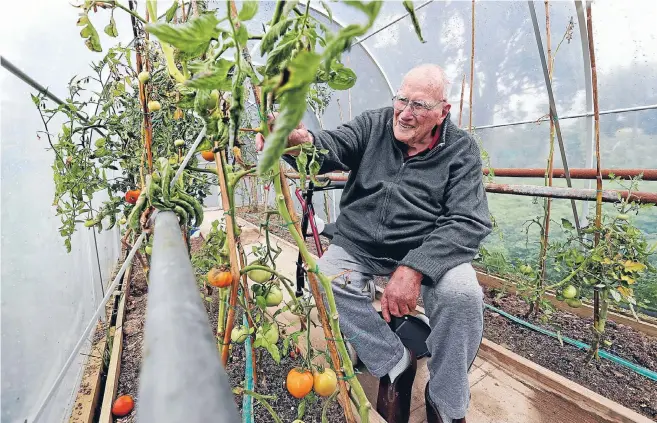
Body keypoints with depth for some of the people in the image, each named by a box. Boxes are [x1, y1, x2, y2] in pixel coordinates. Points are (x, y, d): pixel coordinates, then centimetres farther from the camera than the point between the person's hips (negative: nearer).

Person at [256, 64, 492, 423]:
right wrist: (301, 140, -41)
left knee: (463, 293, -28)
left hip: (425, 249, -1)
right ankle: (396, 363, 0)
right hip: (359, 245, 2)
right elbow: (333, 147, -14)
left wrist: (414, 268, -29)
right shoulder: (373, 125, 4)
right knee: (325, 279, -25)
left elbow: (469, 221, -13)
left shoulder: (460, 149, -1)